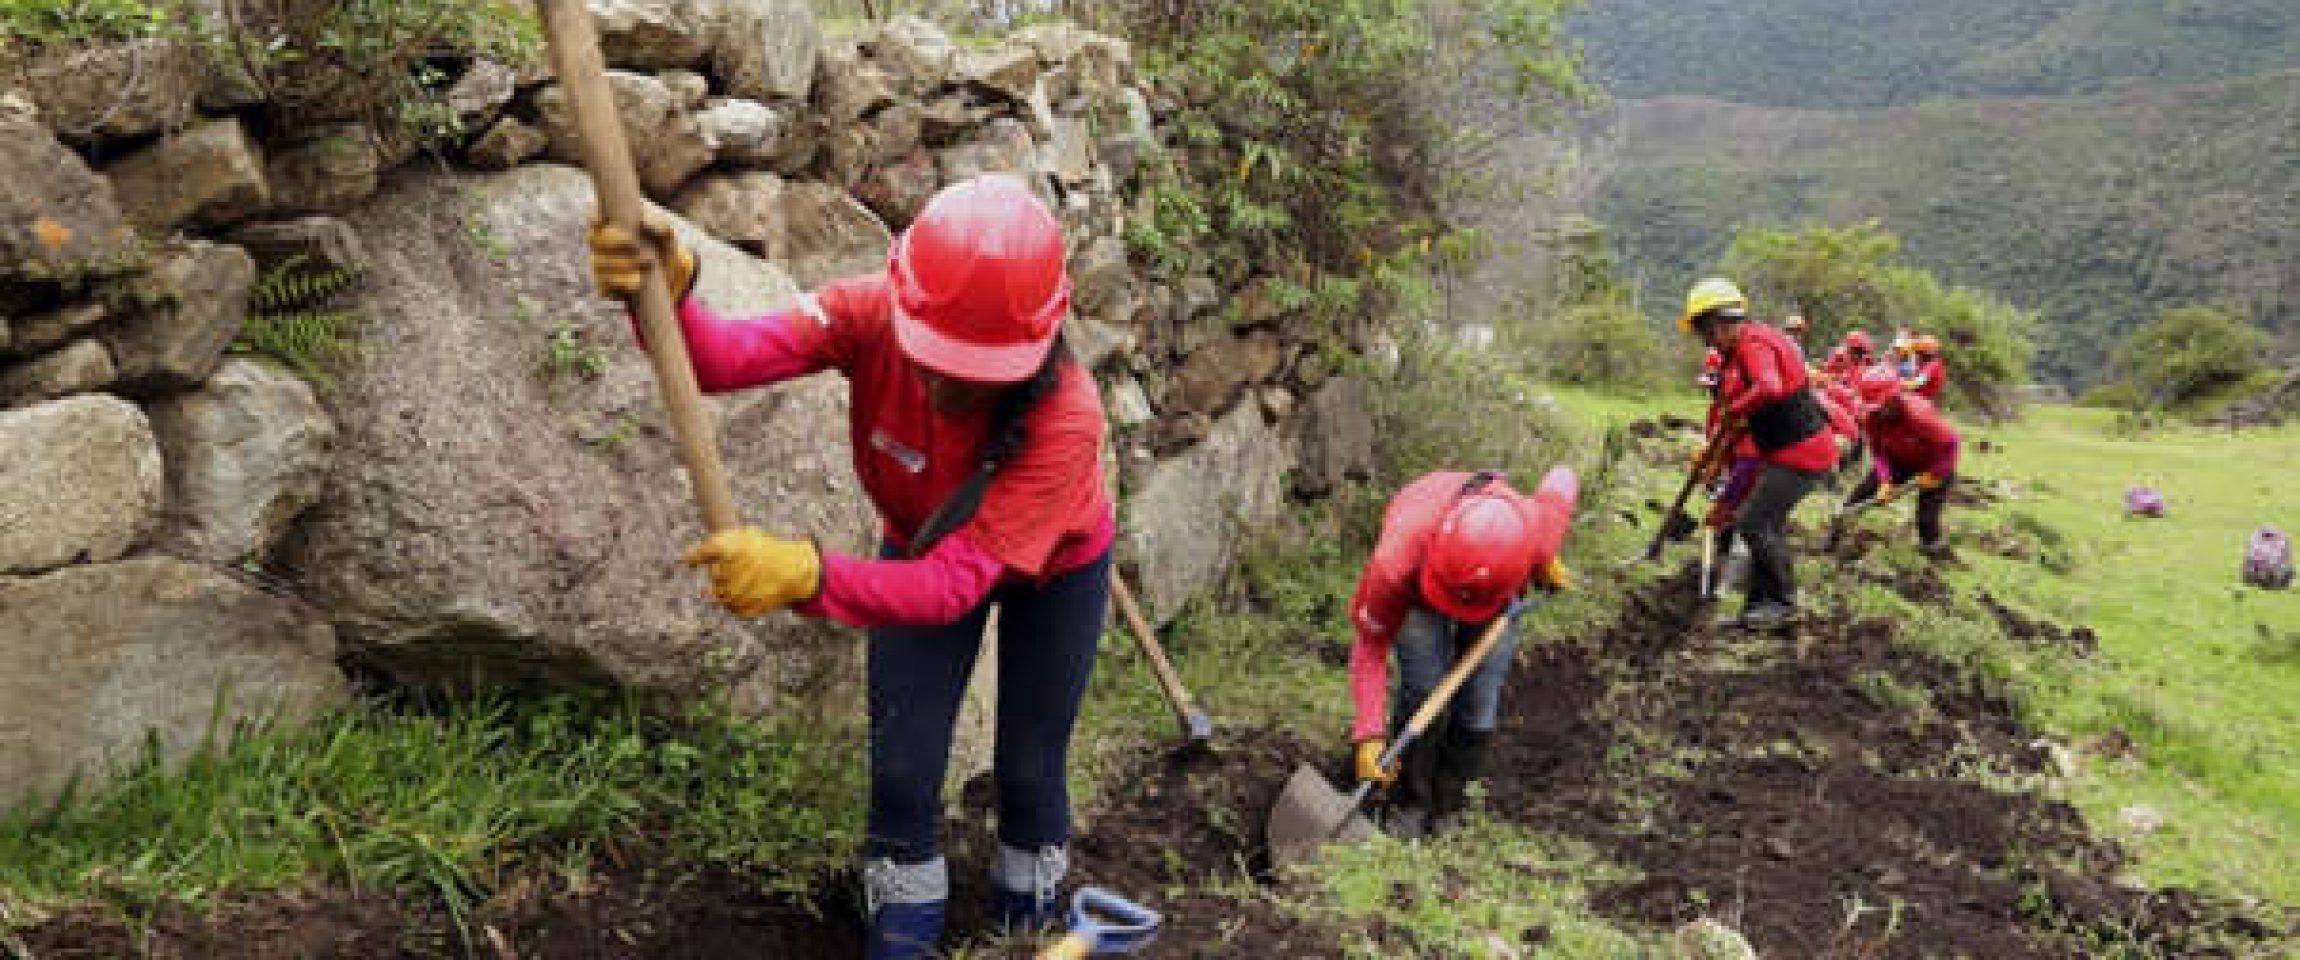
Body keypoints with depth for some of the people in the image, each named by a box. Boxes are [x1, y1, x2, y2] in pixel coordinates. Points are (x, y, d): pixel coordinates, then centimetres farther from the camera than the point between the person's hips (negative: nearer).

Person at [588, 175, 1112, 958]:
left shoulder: (1066, 418, -43)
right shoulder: (873, 314, -35)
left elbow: (956, 585, -47)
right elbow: (727, 358, -45)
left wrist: (808, 576, -63)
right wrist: (664, 299, -68)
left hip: (1055, 569, -2)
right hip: (920, 547, 2)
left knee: (1029, 768, 9)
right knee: (902, 768, 3)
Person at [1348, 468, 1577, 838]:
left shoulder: (1537, 535, -40)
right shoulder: (1396, 564, -45)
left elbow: (1562, 481, -15)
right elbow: (1371, 644, -28)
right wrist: (1369, 735, -31)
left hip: (1501, 590, 2)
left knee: (1478, 703, -6)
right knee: (1425, 691, -16)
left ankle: (1446, 807, 17)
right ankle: (1408, 806, 7)